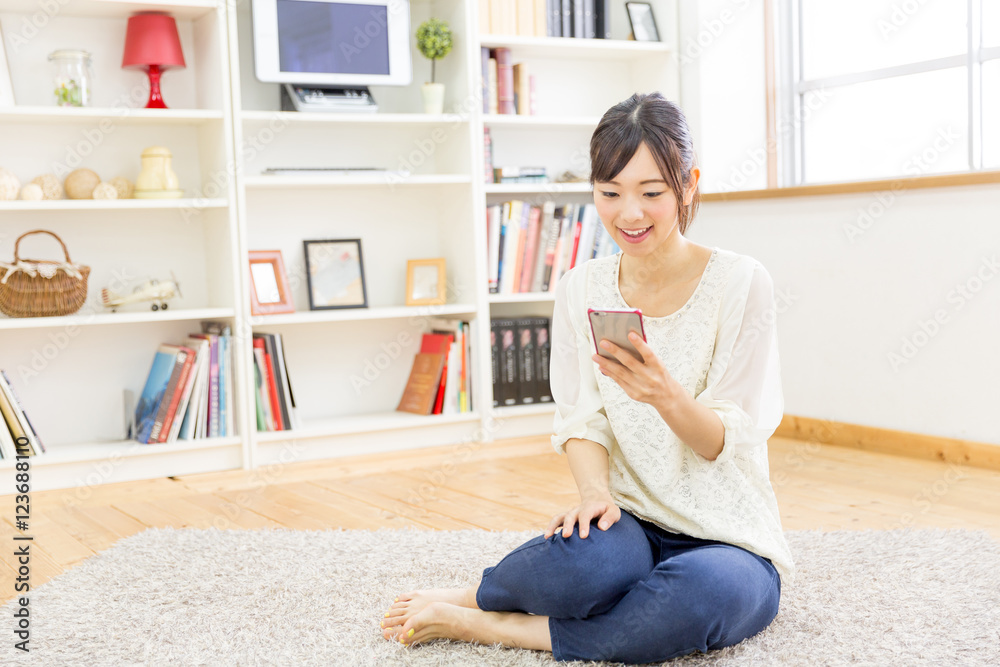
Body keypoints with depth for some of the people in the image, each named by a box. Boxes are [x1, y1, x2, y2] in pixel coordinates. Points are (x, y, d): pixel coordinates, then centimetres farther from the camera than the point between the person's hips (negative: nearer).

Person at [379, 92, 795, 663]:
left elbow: (725, 442, -9)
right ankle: (470, 599, -3)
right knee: (582, 556, -36)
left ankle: (482, 621, -18)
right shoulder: (581, 290, 3)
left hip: (728, 538, -1)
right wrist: (595, 490, -20)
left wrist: (667, 395, -30)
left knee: (702, 593, -37)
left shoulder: (740, 283, -8)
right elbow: (581, 419, 2)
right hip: (629, 522, 1)